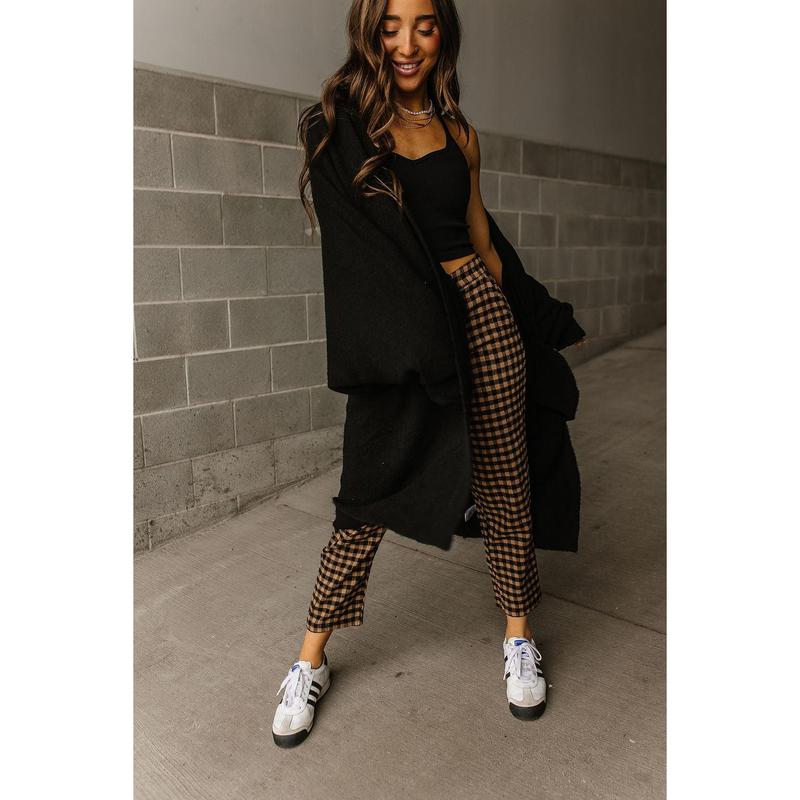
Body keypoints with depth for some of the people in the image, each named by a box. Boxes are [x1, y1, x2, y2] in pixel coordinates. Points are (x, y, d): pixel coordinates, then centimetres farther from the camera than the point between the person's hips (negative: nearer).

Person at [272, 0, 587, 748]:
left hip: (478, 309, 4)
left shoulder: (460, 136, 14)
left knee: (502, 478, 7)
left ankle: (518, 637, 28)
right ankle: (309, 663, 18)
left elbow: (483, 242, 16)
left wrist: (525, 326, 15)